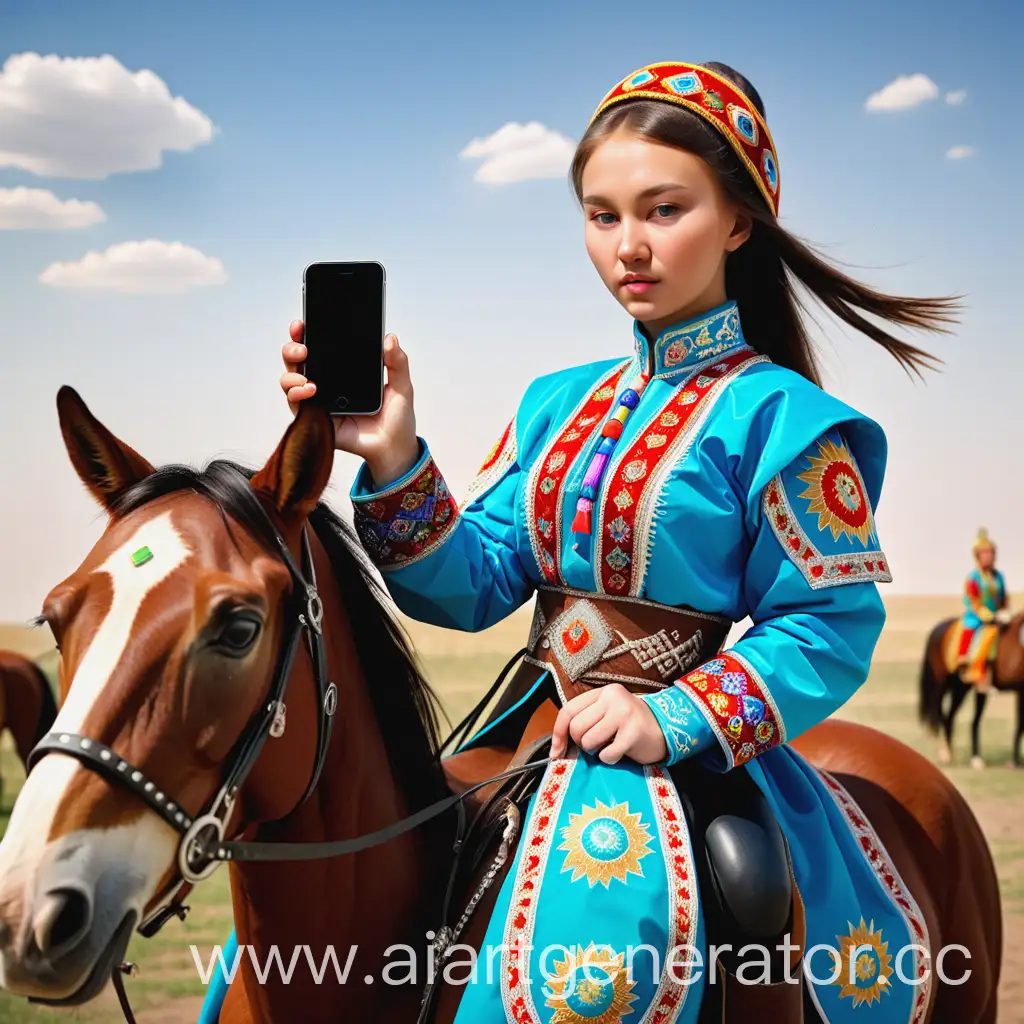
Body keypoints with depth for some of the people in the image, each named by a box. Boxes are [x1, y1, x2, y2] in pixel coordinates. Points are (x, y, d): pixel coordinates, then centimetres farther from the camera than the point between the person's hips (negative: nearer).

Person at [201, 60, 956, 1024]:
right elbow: (479, 583, 5)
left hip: (662, 756, -6)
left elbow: (830, 632, -10)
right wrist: (393, 460, -10)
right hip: (527, 733, 7)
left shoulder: (780, 420, -8)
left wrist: (673, 720, -21)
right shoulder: (557, 403, 11)